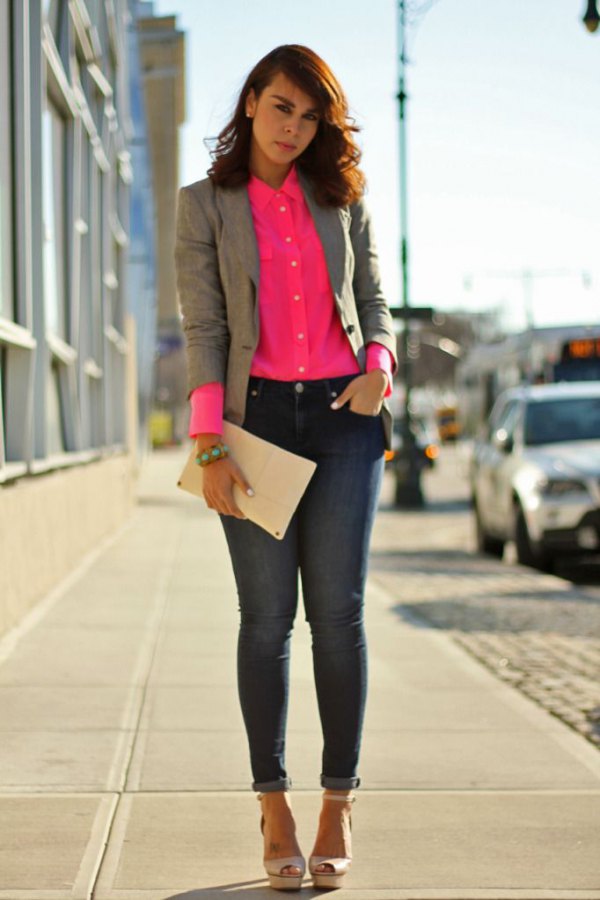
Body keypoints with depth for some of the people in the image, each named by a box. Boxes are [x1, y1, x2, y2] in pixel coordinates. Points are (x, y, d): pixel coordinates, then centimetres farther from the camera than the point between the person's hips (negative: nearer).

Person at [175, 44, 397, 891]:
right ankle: (275, 812, 4)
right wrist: (210, 447, -9)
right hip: (258, 415, -1)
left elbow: (372, 302, 15)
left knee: (337, 611, -3)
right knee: (267, 615, -3)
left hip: (343, 415, 1)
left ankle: (338, 808, 4)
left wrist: (379, 367, -8)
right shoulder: (205, 204, 5)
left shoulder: (341, 199, 11)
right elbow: (204, 329, -1)